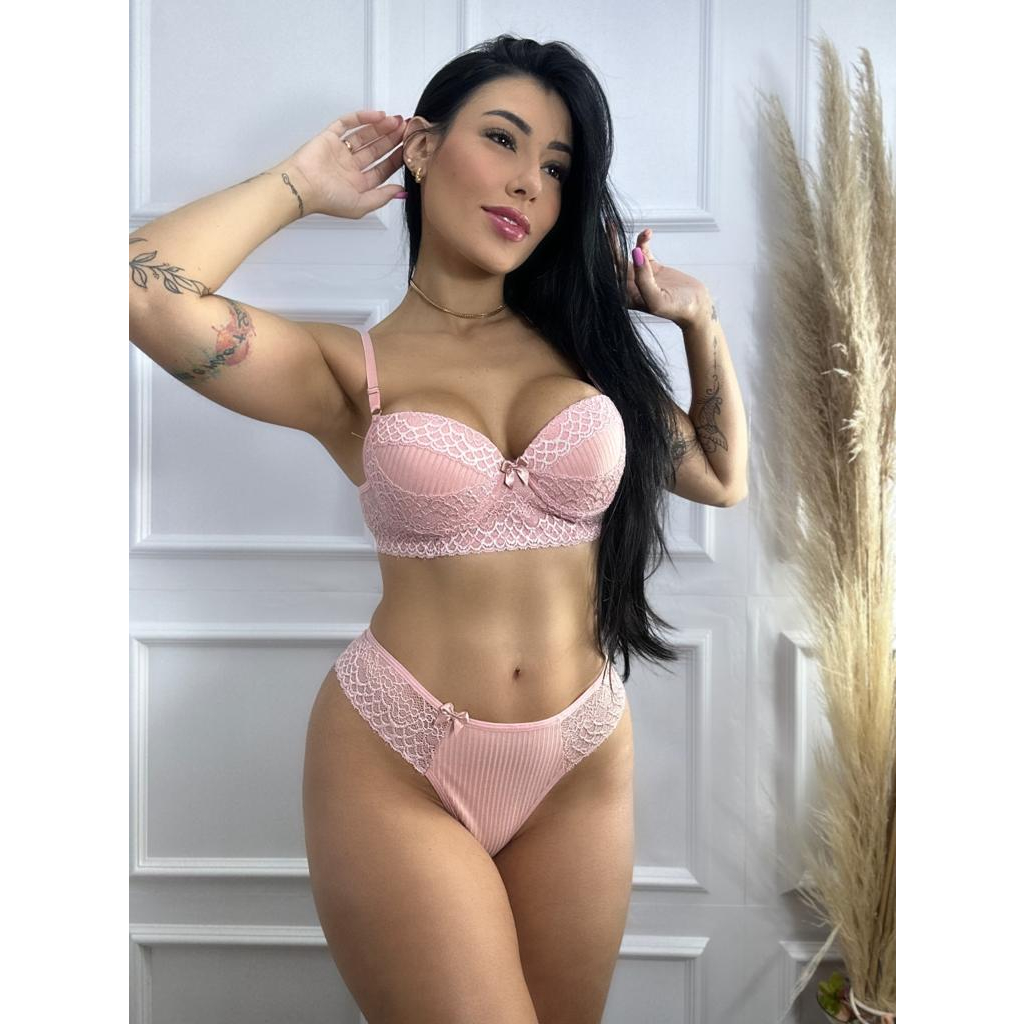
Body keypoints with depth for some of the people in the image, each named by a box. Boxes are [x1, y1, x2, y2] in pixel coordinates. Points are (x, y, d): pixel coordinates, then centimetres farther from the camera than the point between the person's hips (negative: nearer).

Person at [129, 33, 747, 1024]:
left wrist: (698, 318, 10)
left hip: (582, 767, 4)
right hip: (395, 769, -4)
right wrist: (301, 183, -6)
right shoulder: (350, 367, -4)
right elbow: (144, 288, -21)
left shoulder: (582, 340, 7)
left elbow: (723, 479, 18)